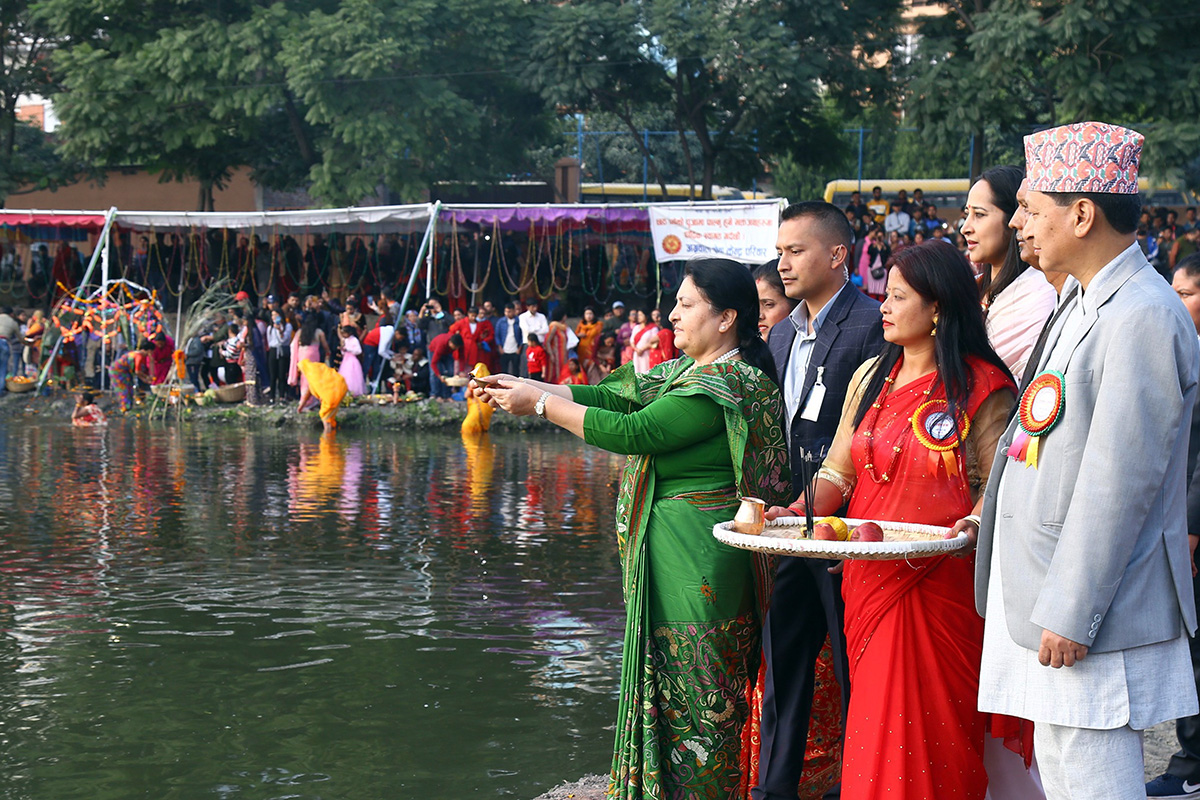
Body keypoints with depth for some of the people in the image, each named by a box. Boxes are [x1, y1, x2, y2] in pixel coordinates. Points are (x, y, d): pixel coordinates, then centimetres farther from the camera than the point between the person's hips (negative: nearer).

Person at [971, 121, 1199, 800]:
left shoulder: (1144, 317, -19)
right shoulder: (1085, 304, 14)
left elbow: (1119, 481, -22)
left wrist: (1069, 614, -21)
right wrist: (997, 514, 22)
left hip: (1090, 616, -10)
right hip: (1046, 595, 10)